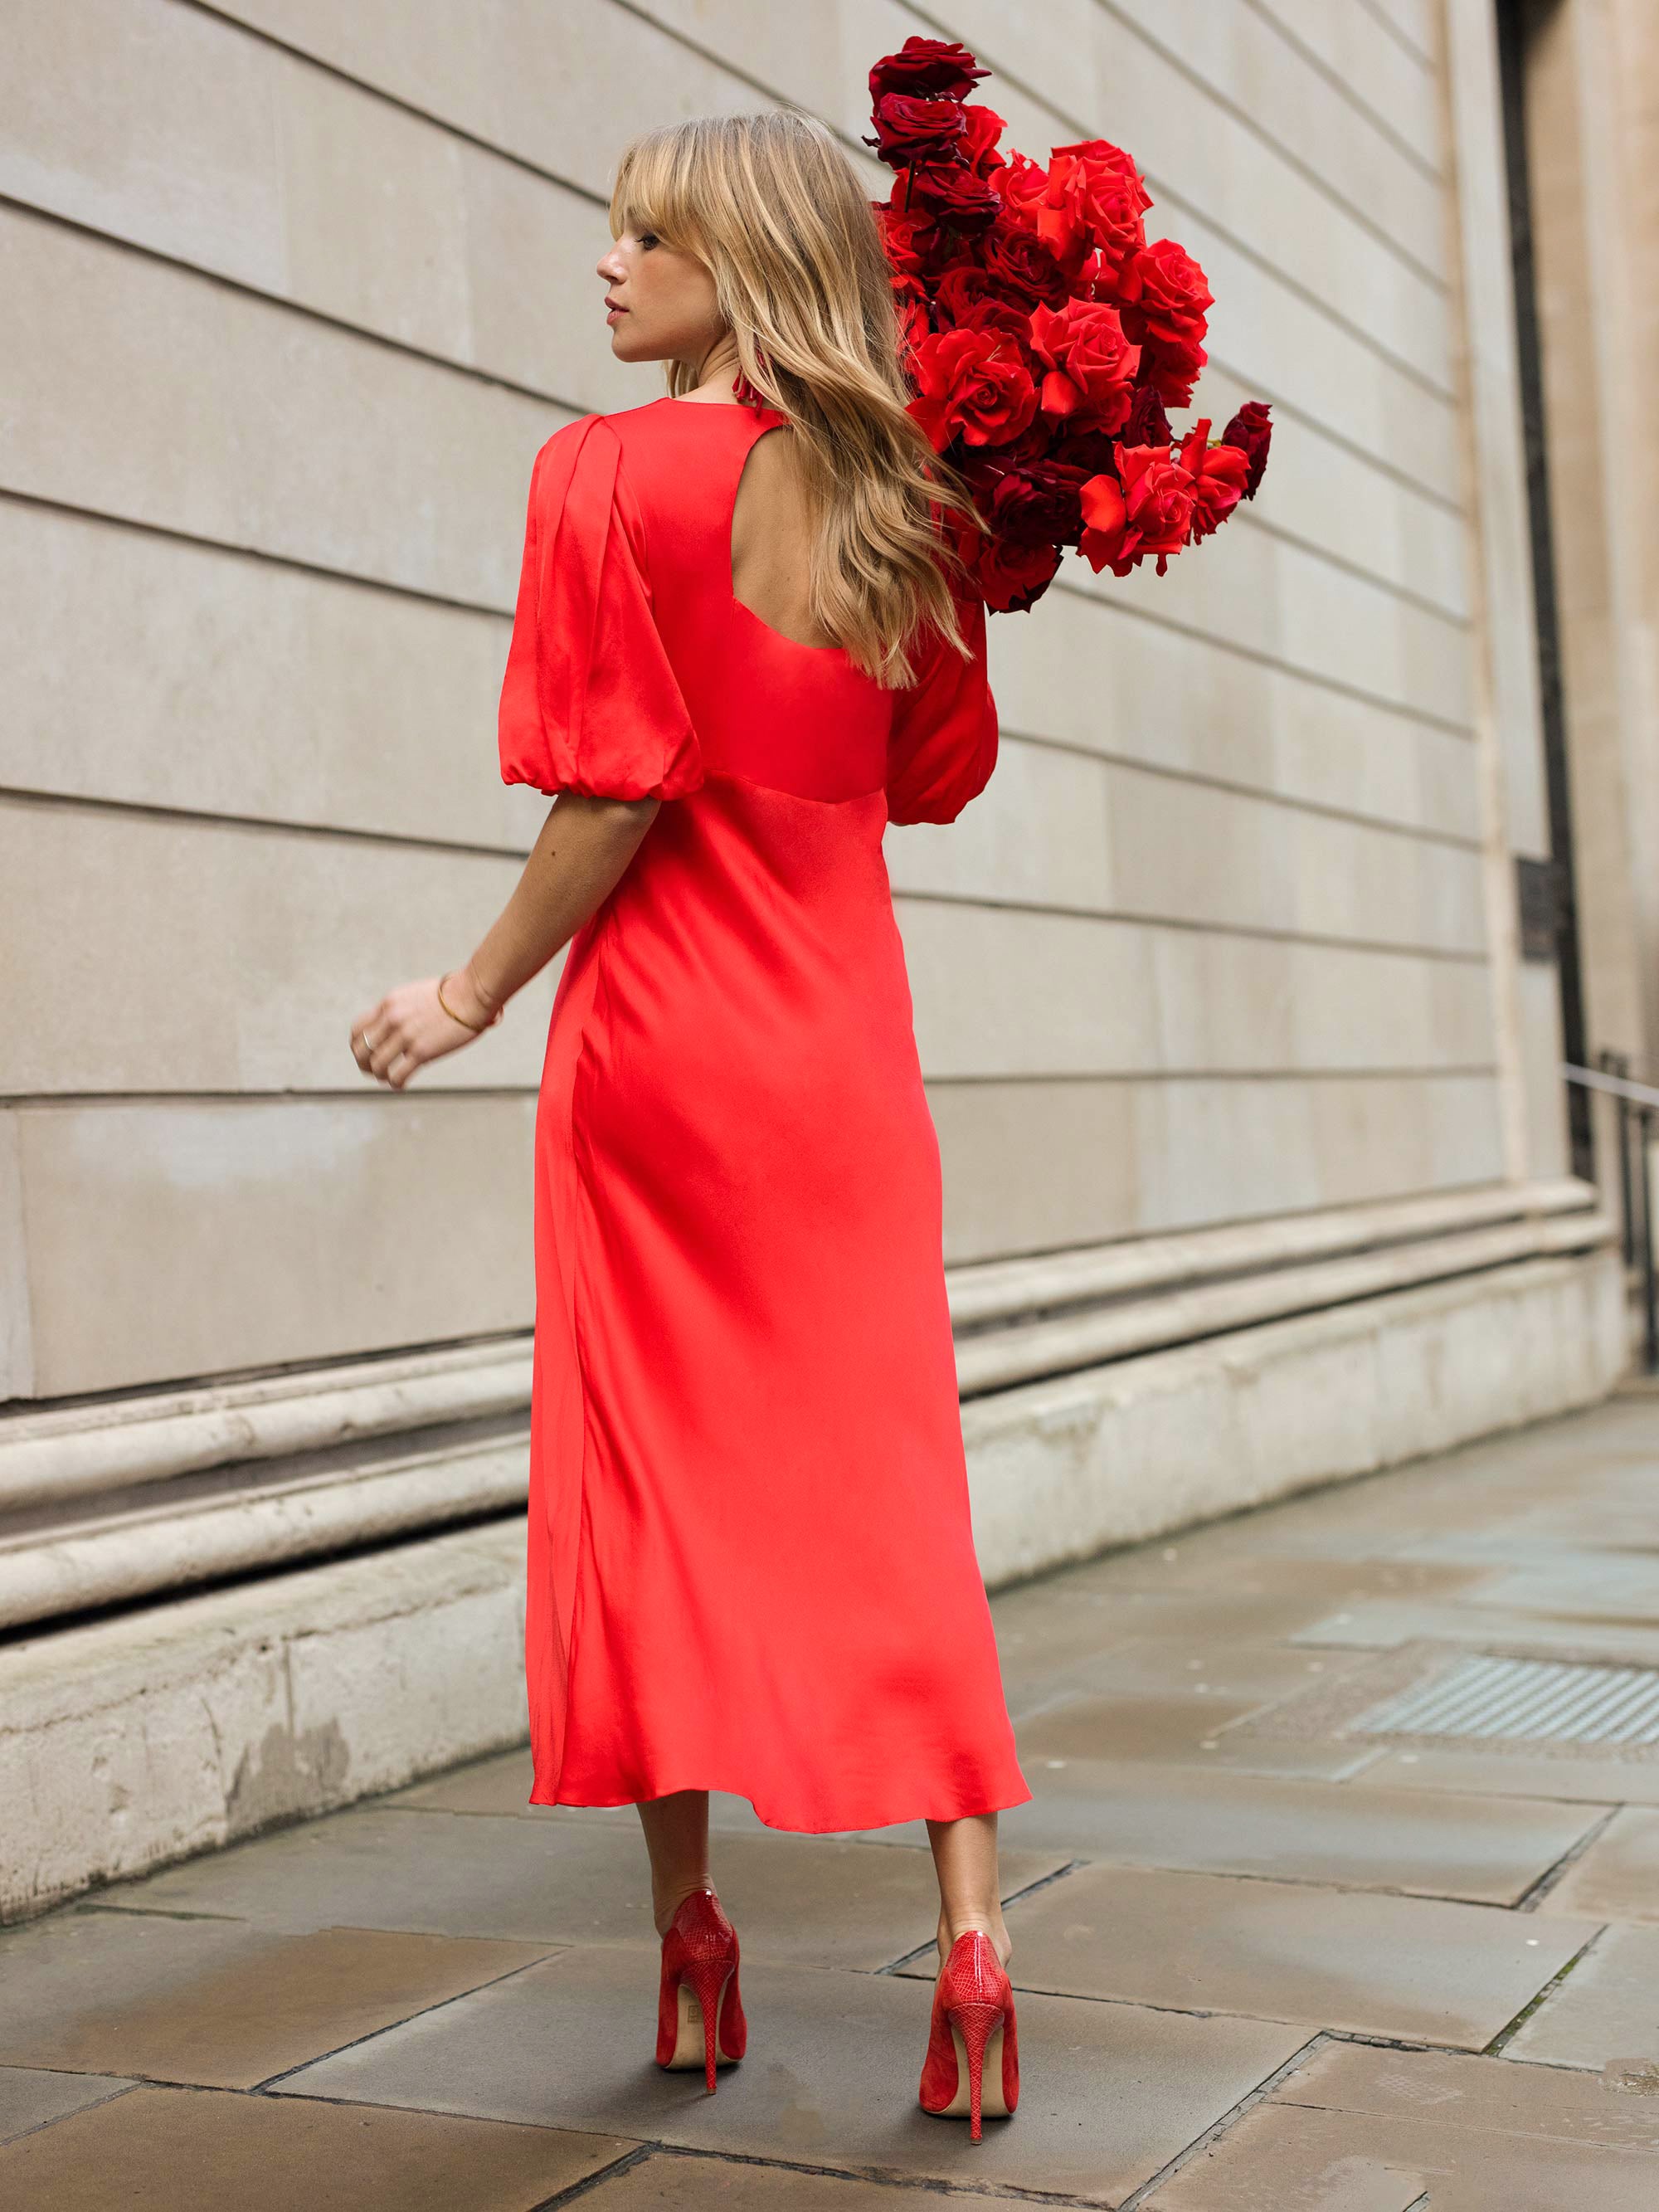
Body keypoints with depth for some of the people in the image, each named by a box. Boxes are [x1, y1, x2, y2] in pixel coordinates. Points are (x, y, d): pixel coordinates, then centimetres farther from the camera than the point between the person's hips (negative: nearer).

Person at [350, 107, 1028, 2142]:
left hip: (657, 1031, -4)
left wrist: (476, 992, -3)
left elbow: (616, 786, -13)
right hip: (845, 1046, 4)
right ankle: (970, 1929, 2)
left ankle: (691, 1935, 12)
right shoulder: (901, 504, 7)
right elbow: (934, 775, 12)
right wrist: (949, 543, 17)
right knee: (886, 1477, 5)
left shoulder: (611, 470, -7)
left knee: (646, 1475, 6)